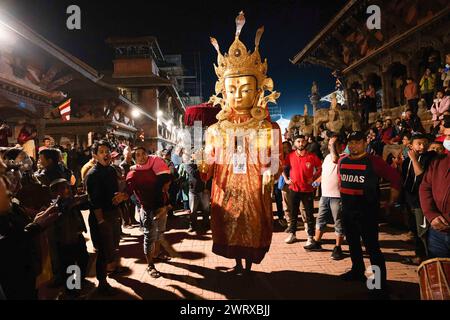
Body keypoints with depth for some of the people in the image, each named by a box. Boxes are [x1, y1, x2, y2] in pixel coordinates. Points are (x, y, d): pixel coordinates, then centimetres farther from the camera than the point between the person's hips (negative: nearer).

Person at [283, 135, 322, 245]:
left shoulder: (312, 157, -5)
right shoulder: (290, 156, -1)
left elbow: (320, 168, 6)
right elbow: (284, 168, 13)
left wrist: (313, 178, -5)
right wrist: (286, 179, 2)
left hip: (307, 189, -2)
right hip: (293, 189, 2)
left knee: (309, 214, 5)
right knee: (293, 213, 12)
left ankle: (310, 237, 16)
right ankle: (292, 234, 26)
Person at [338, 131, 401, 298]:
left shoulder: (373, 161, -11)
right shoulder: (342, 161, 5)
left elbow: (394, 176, -4)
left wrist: (392, 200, -2)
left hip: (367, 210, -6)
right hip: (347, 209, 6)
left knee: (372, 246, -5)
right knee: (353, 242, 19)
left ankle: (380, 283, 5)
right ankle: (357, 270, 38)